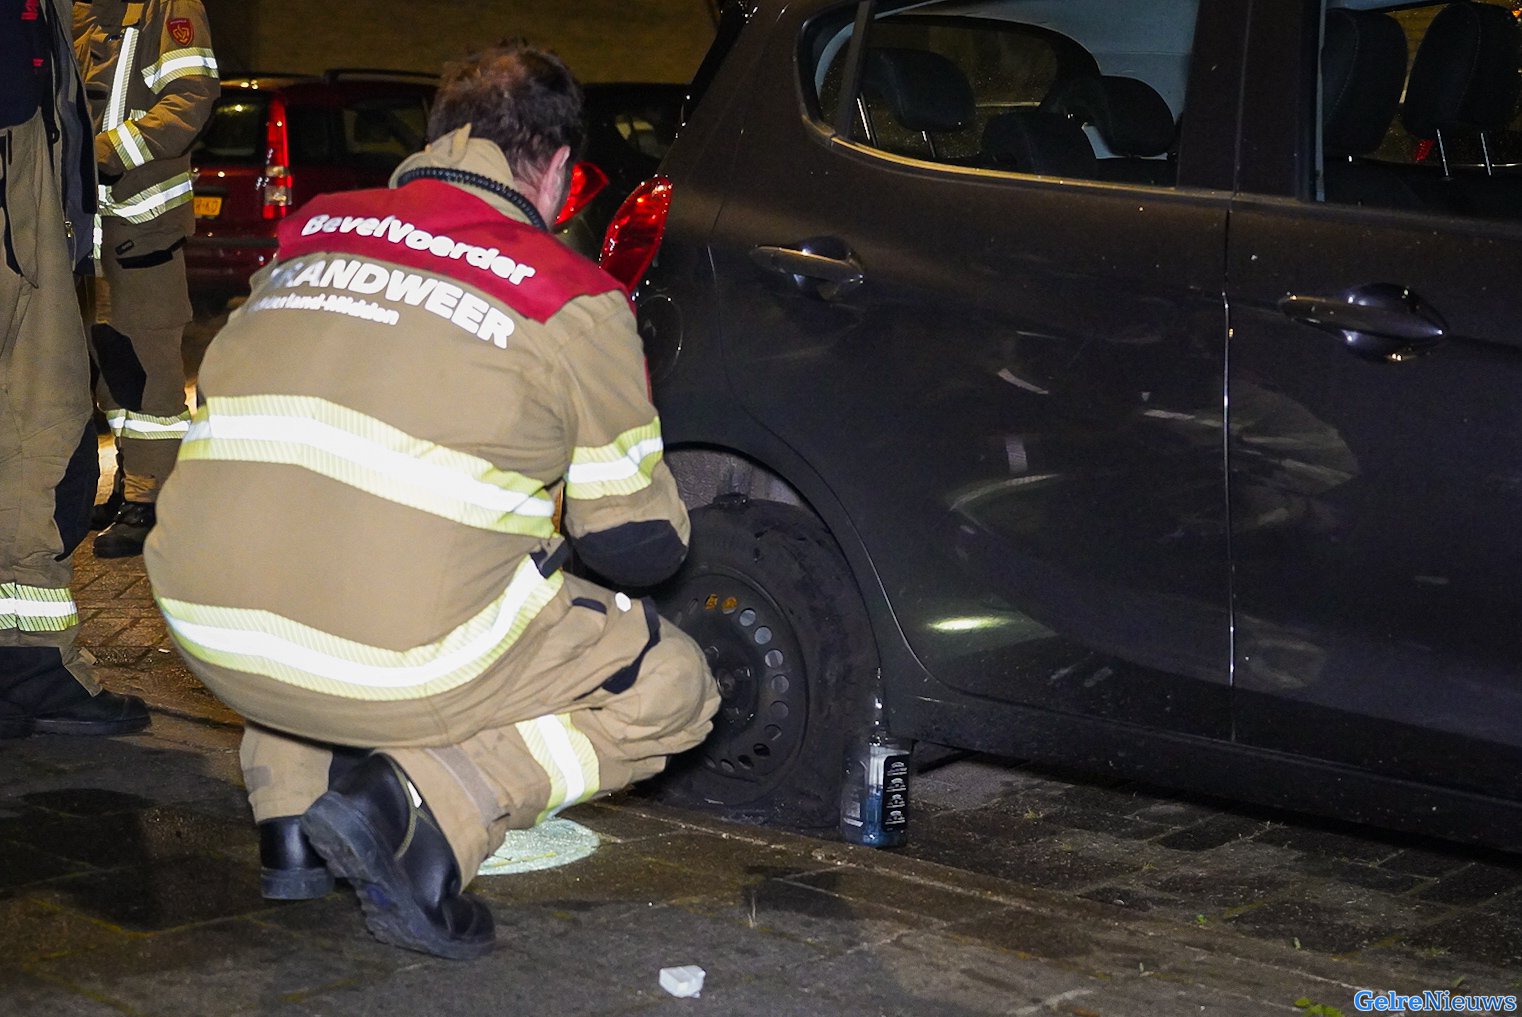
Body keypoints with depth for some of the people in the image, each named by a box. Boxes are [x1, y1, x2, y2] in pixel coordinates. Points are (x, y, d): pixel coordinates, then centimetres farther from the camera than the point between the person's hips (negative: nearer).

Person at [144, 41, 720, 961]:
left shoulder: (308, 236, 14)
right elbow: (640, 544, 8)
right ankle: (428, 801, -7)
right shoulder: (573, 298, 1)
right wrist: (563, 535, 33)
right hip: (396, 660, -5)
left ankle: (292, 815, 21)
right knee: (670, 687, 16)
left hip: (208, 629, 6)